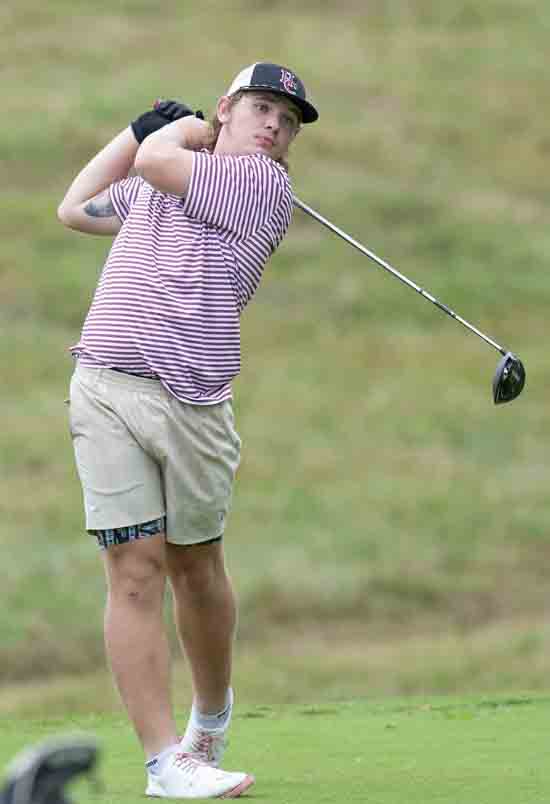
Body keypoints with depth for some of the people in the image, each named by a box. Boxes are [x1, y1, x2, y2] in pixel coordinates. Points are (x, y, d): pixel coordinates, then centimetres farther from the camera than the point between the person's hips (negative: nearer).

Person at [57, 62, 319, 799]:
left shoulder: (262, 182, 2)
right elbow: (76, 210, 35)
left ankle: (212, 718, 34)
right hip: (106, 388, 3)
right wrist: (139, 126, 28)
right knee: (134, 569, -7)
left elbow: (156, 160, -6)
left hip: (191, 402, -3)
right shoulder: (153, 181, 20)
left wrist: (184, 130, 16)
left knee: (194, 566, 9)